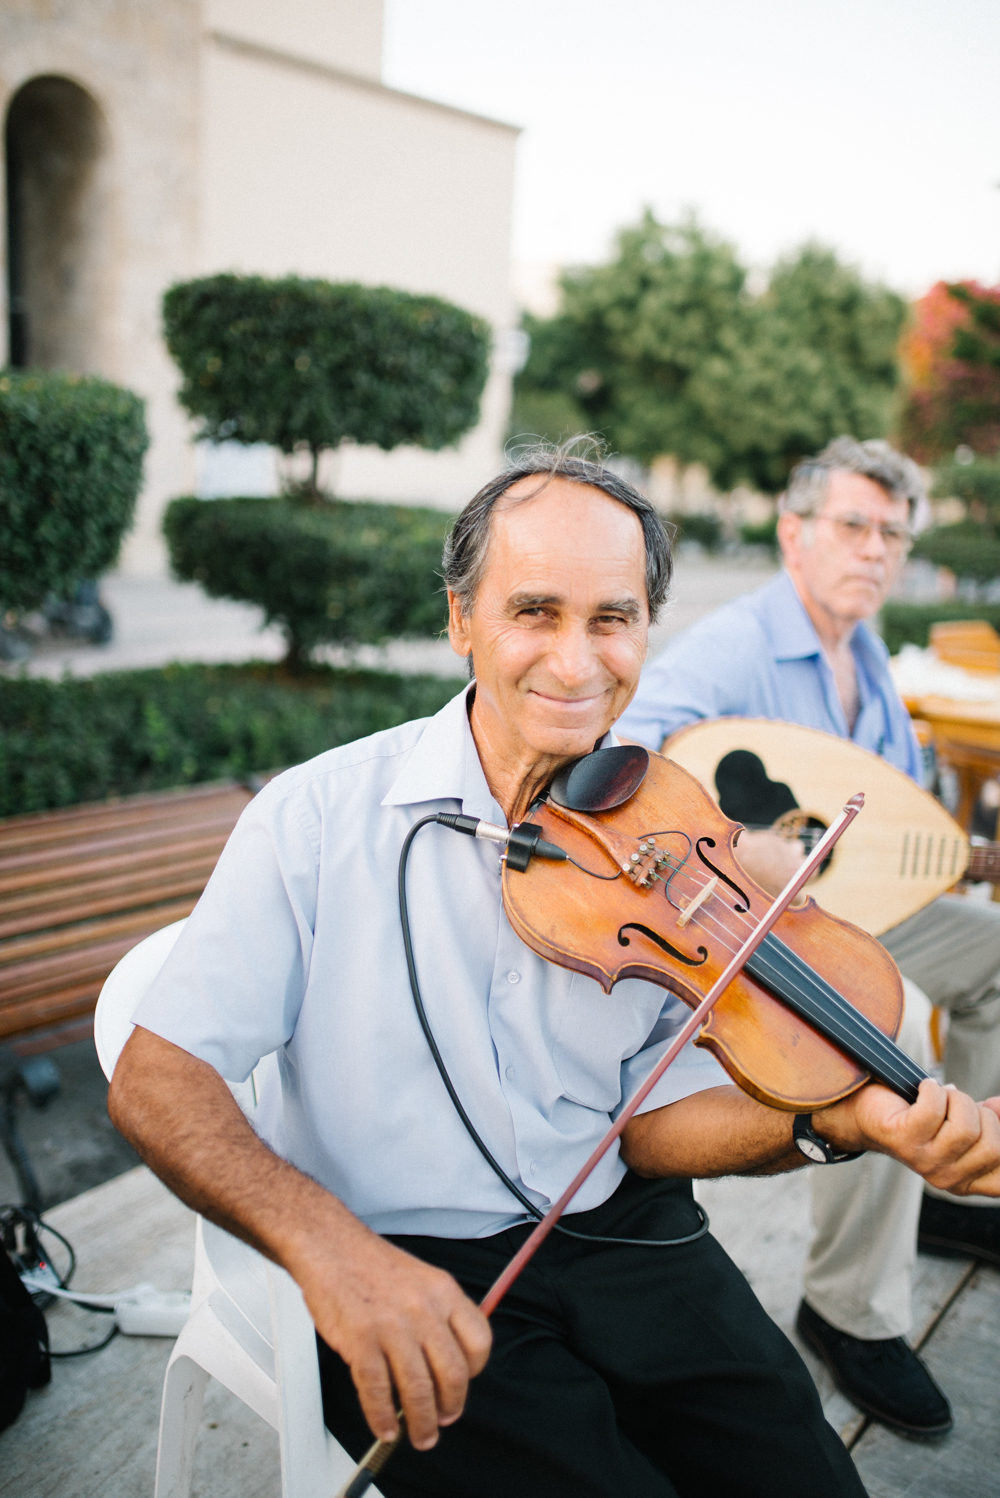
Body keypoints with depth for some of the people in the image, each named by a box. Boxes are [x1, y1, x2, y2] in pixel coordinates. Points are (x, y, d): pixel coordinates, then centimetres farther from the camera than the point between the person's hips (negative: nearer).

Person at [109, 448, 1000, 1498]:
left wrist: (846, 1119, -17)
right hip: (401, 1271, -3)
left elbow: (652, 1118, 1)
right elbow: (155, 1078, -13)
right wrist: (329, 1246, -28)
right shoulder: (319, 815, -12)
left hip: (619, 1235, 4)